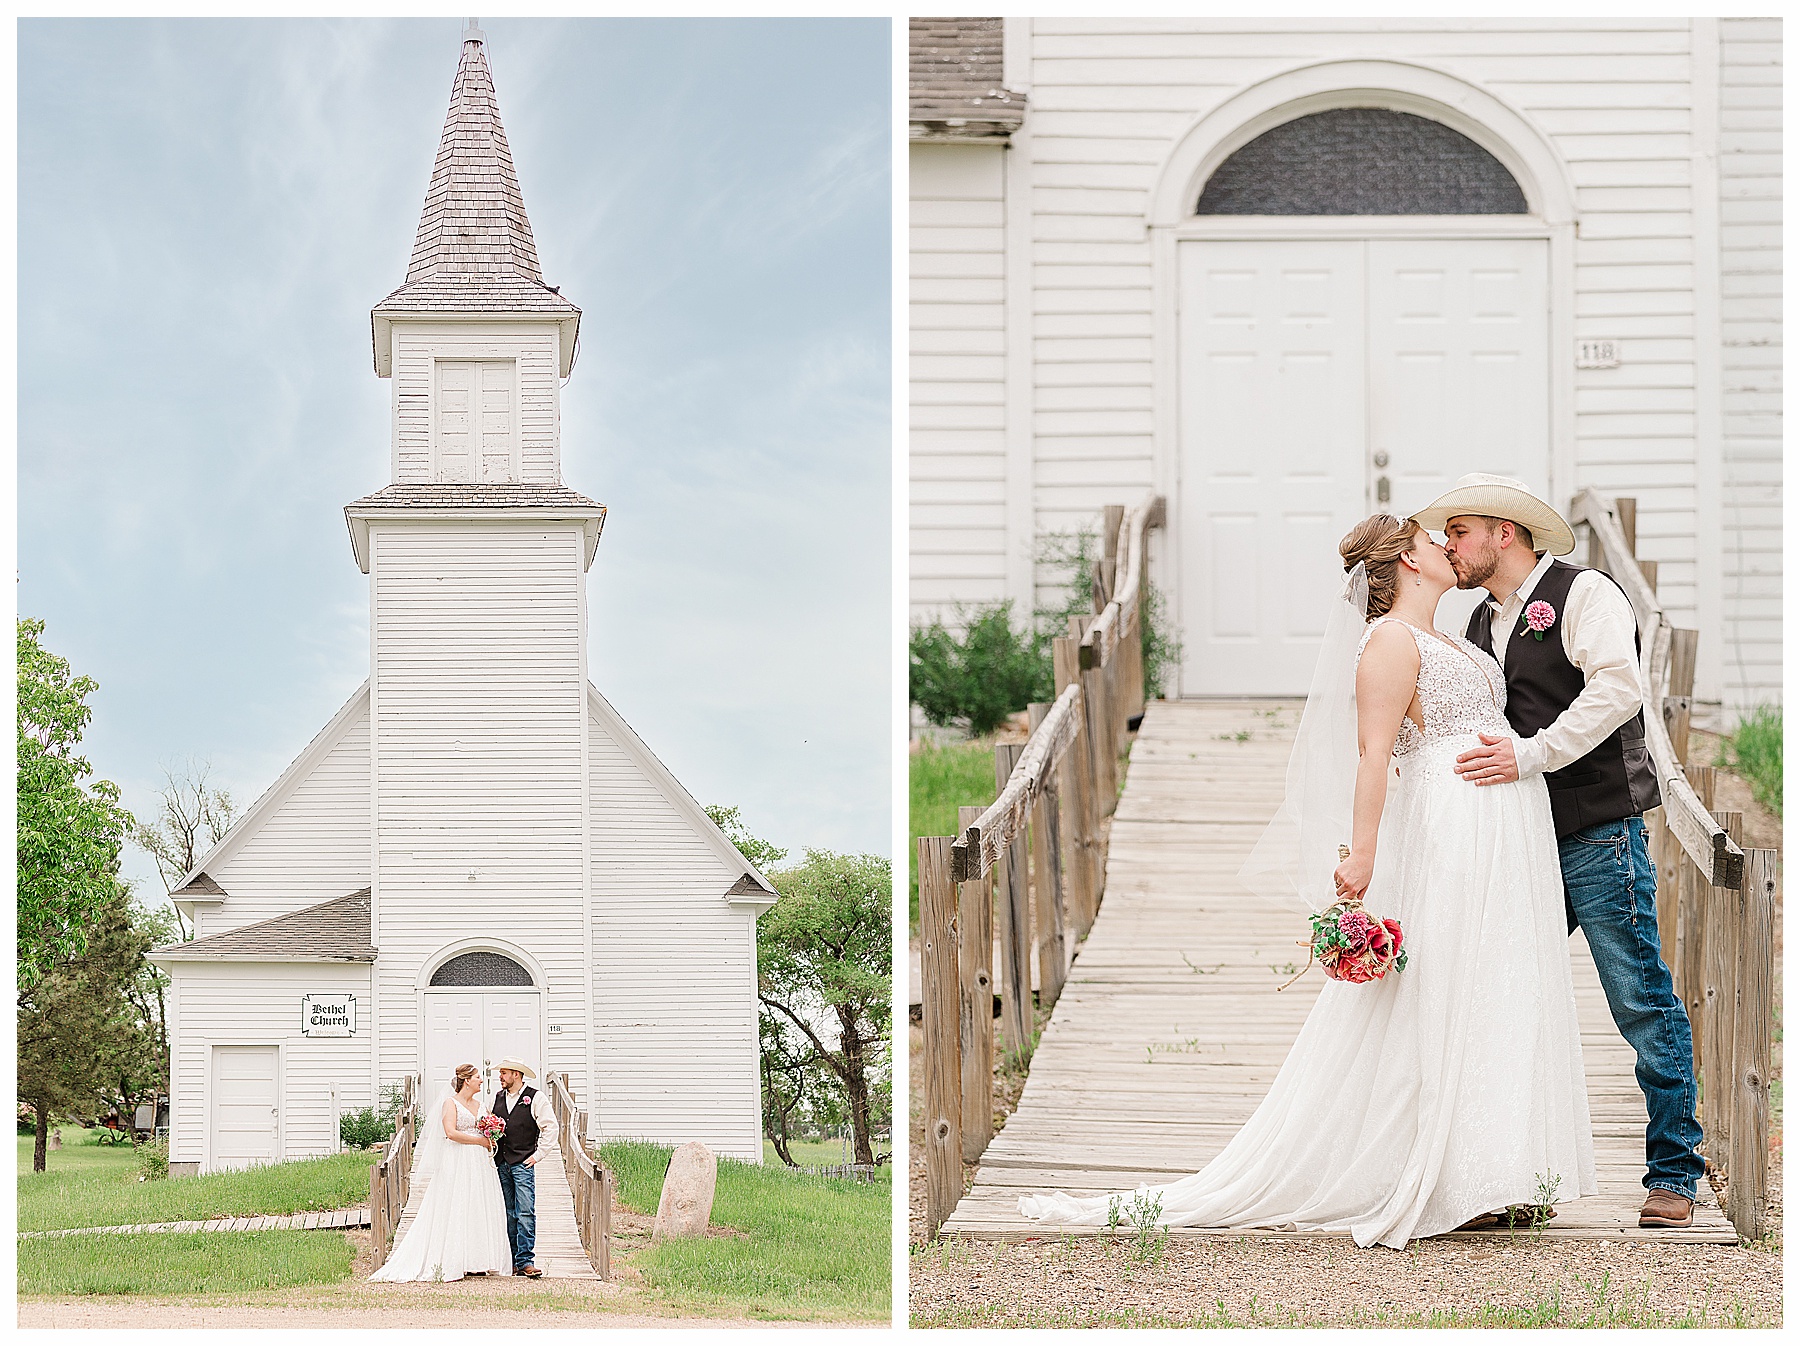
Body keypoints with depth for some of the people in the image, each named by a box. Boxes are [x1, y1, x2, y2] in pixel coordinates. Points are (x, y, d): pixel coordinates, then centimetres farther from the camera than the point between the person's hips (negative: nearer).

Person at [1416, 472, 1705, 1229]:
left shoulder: (1583, 595, -4)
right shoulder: (1482, 625, 19)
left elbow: (1616, 689, -19)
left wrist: (1531, 755, -23)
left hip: (1599, 836, -7)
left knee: (1642, 1004, -5)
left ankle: (1673, 1174, 2)